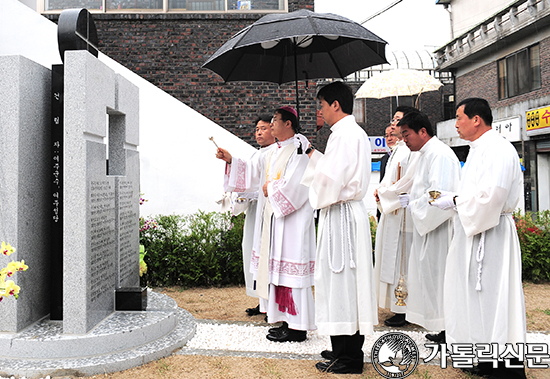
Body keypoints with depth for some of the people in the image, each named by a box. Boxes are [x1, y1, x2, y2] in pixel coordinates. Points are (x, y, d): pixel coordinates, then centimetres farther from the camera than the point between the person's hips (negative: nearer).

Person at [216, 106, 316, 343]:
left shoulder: (298, 151, -12)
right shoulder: (273, 153, 15)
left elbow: (293, 187, -21)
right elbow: (256, 175, 23)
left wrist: (270, 189, -6)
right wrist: (231, 161, 18)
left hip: (292, 219, -9)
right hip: (273, 218, 9)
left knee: (289, 268, -6)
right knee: (276, 267, 11)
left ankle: (297, 328, 2)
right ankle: (288, 321, 20)